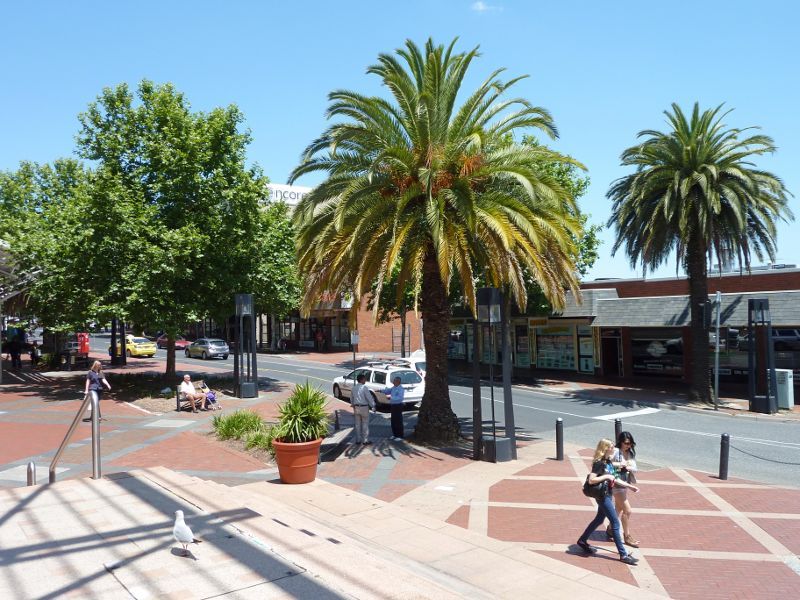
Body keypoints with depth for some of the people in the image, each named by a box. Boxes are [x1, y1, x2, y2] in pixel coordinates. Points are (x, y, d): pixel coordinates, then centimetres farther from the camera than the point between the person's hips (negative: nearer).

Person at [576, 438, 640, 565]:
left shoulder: (608, 461, 7)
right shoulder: (599, 463, -20)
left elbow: (614, 479, 15)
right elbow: (591, 480, -28)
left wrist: (629, 486, 12)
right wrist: (606, 476, -24)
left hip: (607, 495, 9)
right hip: (602, 496, -9)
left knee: (599, 520, 20)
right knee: (615, 523, -5)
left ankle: (582, 541, 34)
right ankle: (623, 555, 3)